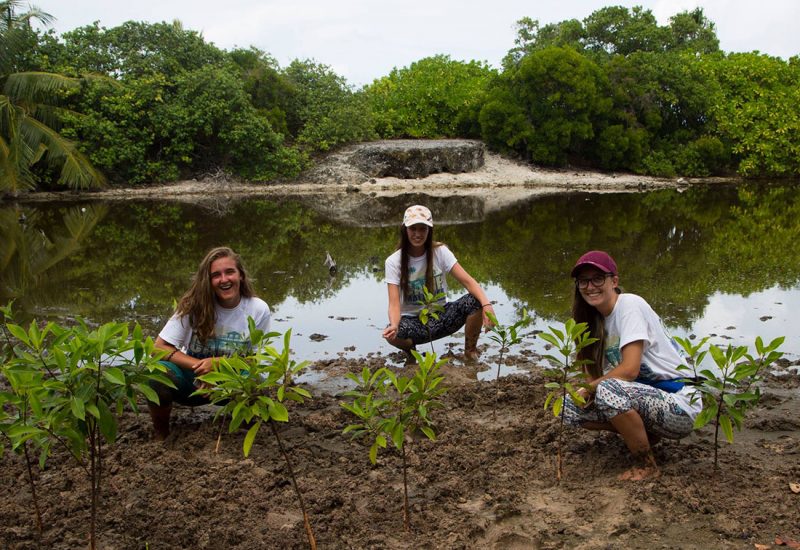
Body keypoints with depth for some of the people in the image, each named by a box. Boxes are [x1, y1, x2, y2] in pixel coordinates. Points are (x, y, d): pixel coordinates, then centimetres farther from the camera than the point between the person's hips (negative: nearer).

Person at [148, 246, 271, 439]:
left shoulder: (258, 309, -12)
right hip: (192, 377, 0)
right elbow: (159, 348, -15)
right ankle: (160, 434, -3)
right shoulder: (194, 304, -13)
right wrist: (201, 366, -27)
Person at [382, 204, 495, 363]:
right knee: (391, 334, -37)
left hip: (440, 316, 2)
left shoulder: (440, 252, -8)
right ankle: (410, 349, 2)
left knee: (475, 301, -26)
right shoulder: (393, 261, -11)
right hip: (413, 321, -2)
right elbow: (394, 303, -20)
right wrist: (394, 325, -42)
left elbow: (468, 281, -17)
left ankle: (470, 352, -1)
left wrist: (486, 303, -36)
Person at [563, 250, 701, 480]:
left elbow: (629, 370, -23)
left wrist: (590, 388, -11)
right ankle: (643, 433, 10)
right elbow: (595, 372, 7)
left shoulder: (629, 305, -15)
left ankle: (648, 465, -12)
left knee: (608, 390, -33)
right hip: (644, 398, 8)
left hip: (679, 404, -8)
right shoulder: (597, 319, 10)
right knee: (571, 407, -4)